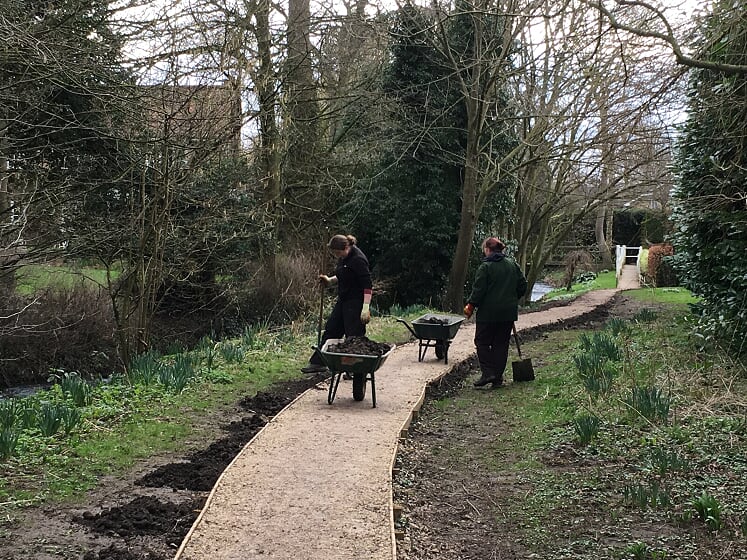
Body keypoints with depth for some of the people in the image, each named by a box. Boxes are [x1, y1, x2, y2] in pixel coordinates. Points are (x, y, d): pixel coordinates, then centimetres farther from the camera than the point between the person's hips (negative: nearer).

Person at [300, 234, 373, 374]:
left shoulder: (358, 260, -21)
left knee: (354, 336, -2)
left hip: (356, 302, -10)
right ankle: (318, 363, 22)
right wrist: (330, 280, 7)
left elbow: (367, 285, -23)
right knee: (331, 330, 13)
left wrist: (366, 308, -27)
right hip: (343, 300, 10)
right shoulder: (343, 258, 7)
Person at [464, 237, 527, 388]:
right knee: (501, 344, 10)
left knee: (482, 342, 6)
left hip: (488, 312, -5)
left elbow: (478, 290, -13)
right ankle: (498, 378, 11)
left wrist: (470, 306, 0)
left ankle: (488, 373, -6)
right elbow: (523, 286, 11)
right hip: (509, 313, 6)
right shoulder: (512, 264, 7)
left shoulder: (485, 266, -12)